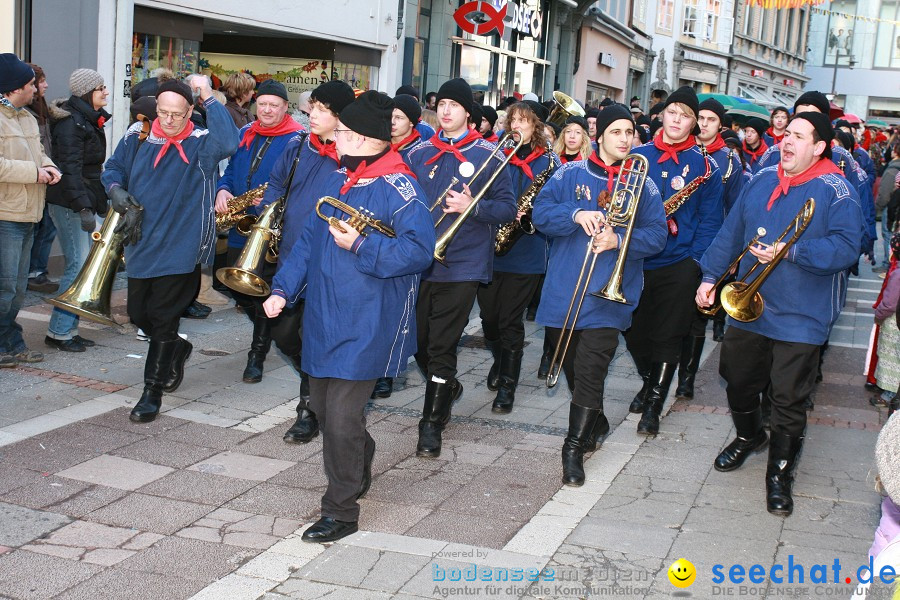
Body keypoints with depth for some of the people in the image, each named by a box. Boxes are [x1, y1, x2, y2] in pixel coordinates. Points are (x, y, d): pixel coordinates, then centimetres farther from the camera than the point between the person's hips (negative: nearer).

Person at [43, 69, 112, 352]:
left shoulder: (90, 120, 17)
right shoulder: (70, 122, -14)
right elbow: (71, 168, -21)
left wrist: (98, 202, 21)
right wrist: (84, 207, -27)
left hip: (86, 201, 10)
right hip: (69, 204, -10)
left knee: (84, 265, 10)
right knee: (78, 265, -10)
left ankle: (68, 328, 16)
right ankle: (59, 332, -3)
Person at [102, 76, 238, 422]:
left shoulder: (200, 144, -9)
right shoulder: (138, 137, 4)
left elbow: (228, 143, -31)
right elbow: (112, 169, 16)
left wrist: (208, 98, -26)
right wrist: (117, 190, -6)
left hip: (179, 248, -5)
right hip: (141, 246, 6)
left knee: (162, 318, -1)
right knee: (139, 315, 15)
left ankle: (153, 391, 12)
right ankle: (177, 350, 45)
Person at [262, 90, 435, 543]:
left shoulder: (398, 187, -14)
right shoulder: (337, 179, 12)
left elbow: (420, 250, -22)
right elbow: (310, 238, 17)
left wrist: (360, 245, -24)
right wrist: (283, 287, 10)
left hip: (366, 329, -8)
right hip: (324, 319, 8)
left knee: (342, 417, -7)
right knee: (323, 407, 17)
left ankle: (341, 511, 8)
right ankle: (358, 473, 41)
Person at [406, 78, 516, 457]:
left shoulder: (488, 155, -1)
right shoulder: (418, 154, 9)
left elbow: (508, 208, -2)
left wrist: (473, 206, -19)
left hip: (462, 266, -4)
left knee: (442, 346, -3)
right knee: (419, 343, 12)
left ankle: (432, 425, 8)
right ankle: (448, 388, 41)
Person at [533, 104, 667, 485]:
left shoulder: (643, 185, 5)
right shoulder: (570, 174, 6)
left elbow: (656, 236, -2)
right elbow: (541, 213, -5)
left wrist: (619, 241, -19)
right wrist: (575, 215, -22)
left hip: (609, 294, -2)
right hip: (563, 292, 2)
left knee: (590, 373, -9)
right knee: (573, 369, 16)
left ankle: (574, 450, -1)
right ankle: (595, 423, 39)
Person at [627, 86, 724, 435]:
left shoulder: (705, 167, 0)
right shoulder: (637, 156, 5)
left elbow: (710, 220, -2)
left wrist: (695, 261, -12)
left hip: (678, 265, -2)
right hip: (635, 260, 3)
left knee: (667, 338, 1)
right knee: (634, 332, 11)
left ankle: (654, 406, 13)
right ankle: (649, 382, 37)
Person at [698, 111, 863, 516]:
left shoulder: (835, 191, -10)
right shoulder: (762, 181, 9)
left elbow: (845, 248, -21)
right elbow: (731, 233, 14)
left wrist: (790, 251, -29)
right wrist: (710, 276, 9)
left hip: (799, 318, -6)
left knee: (788, 400, 1)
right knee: (737, 381, 20)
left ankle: (780, 473, 18)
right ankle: (748, 436, 48)